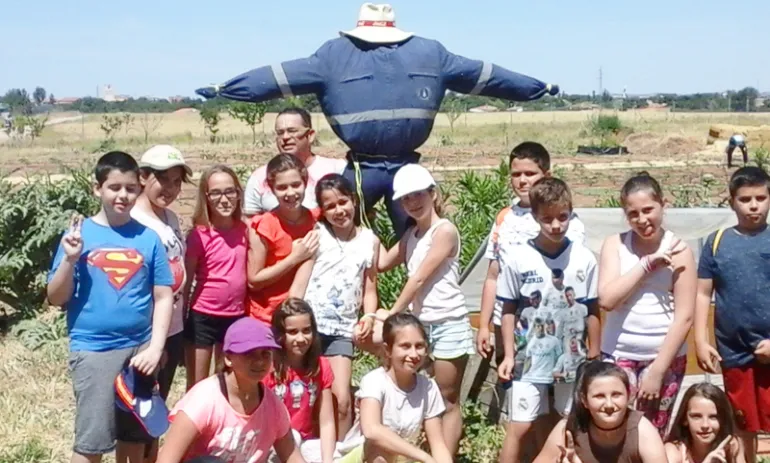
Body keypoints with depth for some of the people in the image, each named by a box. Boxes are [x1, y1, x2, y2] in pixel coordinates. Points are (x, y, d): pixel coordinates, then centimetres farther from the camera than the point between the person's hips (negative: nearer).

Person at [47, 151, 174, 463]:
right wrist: (69, 260, -15)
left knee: (135, 436, 13)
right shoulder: (79, 234, -2)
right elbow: (56, 298, 0)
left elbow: (163, 297, 3)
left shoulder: (149, 238, 1)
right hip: (93, 350, -2)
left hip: (140, 349, 2)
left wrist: (155, 348, -6)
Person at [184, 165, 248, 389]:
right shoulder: (199, 235, -12)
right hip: (203, 317, -4)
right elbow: (186, 281, -7)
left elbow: (250, 274, 7)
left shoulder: (244, 230, -1)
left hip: (236, 317, 4)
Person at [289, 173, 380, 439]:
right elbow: (300, 283, -3)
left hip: (342, 329, 2)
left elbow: (370, 289, 10)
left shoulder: (370, 240, 6)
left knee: (341, 400, -3)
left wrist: (369, 318, -7)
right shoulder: (317, 235, 0)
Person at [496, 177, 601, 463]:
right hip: (530, 359, -1)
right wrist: (509, 355, -4)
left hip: (573, 359, 2)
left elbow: (592, 311, 4)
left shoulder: (584, 259, -3)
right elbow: (509, 310, 0)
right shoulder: (516, 258, -8)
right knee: (520, 427, 1)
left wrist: (595, 359, 6)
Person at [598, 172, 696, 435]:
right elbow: (606, 299, -12)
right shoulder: (615, 245, 0)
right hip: (618, 356, 1)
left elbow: (684, 317, -7)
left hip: (665, 357, -1)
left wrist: (657, 370, -10)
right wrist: (648, 263, -16)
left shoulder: (678, 250, -5)